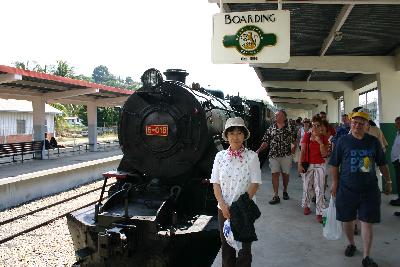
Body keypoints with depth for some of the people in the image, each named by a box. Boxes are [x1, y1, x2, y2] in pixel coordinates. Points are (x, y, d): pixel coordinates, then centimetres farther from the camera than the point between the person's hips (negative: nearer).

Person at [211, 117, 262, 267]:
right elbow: (216, 183, 1)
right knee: (226, 246, 13)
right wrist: (223, 205, -11)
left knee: (244, 246, 8)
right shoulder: (220, 156, 0)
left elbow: (255, 183, -9)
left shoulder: (251, 156, -7)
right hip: (224, 209, 2)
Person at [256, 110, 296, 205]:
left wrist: (293, 147, -14)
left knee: (285, 174, 11)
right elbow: (266, 142, 4)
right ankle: (276, 196, 1)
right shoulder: (271, 128, 5)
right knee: (275, 174, -2)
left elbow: (294, 141, 2)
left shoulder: (290, 128, 0)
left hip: (286, 155, -1)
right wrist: (259, 150, -8)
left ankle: (285, 191, 35)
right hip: (273, 155, 1)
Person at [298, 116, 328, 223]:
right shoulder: (307, 136, 0)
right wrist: (300, 164, -10)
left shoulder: (324, 138, 2)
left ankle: (319, 213, 1)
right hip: (307, 165, 0)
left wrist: (320, 142, -16)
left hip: (319, 166, 0)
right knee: (306, 188, 11)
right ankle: (306, 206, 33)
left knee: (319, 190, -3)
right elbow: (302, 151, -3)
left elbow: (324, 154, -3)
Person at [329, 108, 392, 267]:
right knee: (347, 219, 13)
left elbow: (382, 164, 13)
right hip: (347, 189, 0)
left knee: (367, 222, 1)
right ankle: (351, 244, 38)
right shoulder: (343, 141, -2)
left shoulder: (373, 141, 3)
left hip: (369, 189, 1)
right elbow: (335, 165, 1)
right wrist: (335, 183, 0)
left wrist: (388, 181, 16)